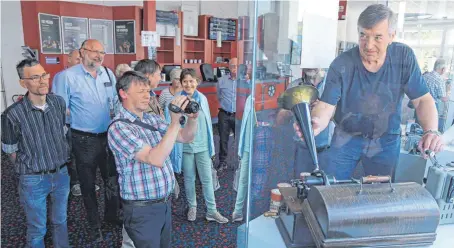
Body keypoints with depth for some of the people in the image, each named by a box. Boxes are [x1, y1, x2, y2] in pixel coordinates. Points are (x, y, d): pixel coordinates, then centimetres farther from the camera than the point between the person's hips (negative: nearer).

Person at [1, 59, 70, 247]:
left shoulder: (59, 102, -6)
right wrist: (30, 170, 3)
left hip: (62, 174, 4)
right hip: (34, 180, -4)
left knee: (60, 221, 23)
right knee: (37, 229, 15)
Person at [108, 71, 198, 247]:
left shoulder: (152, 119, 4)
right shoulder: (118, 128, -19)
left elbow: (186, 138, 6)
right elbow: (155, 159, -30)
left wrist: (192, 118, -14)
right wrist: (175, 122, -32)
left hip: (165, 203, 7)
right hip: (142, 209, -7)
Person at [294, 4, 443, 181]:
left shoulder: (404, 57, -13)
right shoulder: (341, 65, -19)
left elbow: (422, 100, -9)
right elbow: (326, 105, -22)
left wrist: (431, 130, -27)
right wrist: (316, 123, -45)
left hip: (386, 141, 2)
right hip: (346, 138, -1)